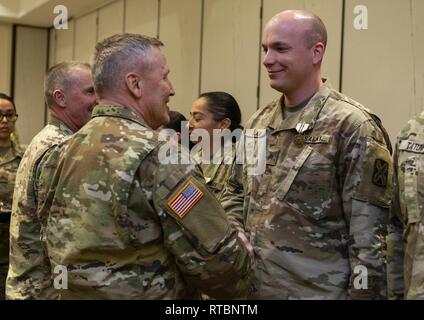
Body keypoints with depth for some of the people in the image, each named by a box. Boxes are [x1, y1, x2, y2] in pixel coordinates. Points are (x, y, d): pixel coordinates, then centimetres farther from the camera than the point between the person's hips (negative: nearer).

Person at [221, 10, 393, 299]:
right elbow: (236, 193, 17)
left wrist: (364, 293, -16)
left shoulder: (353, 127, -13)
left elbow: (371, 236, -15)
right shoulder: (258, 122, 7)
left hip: (317, 291, -6)